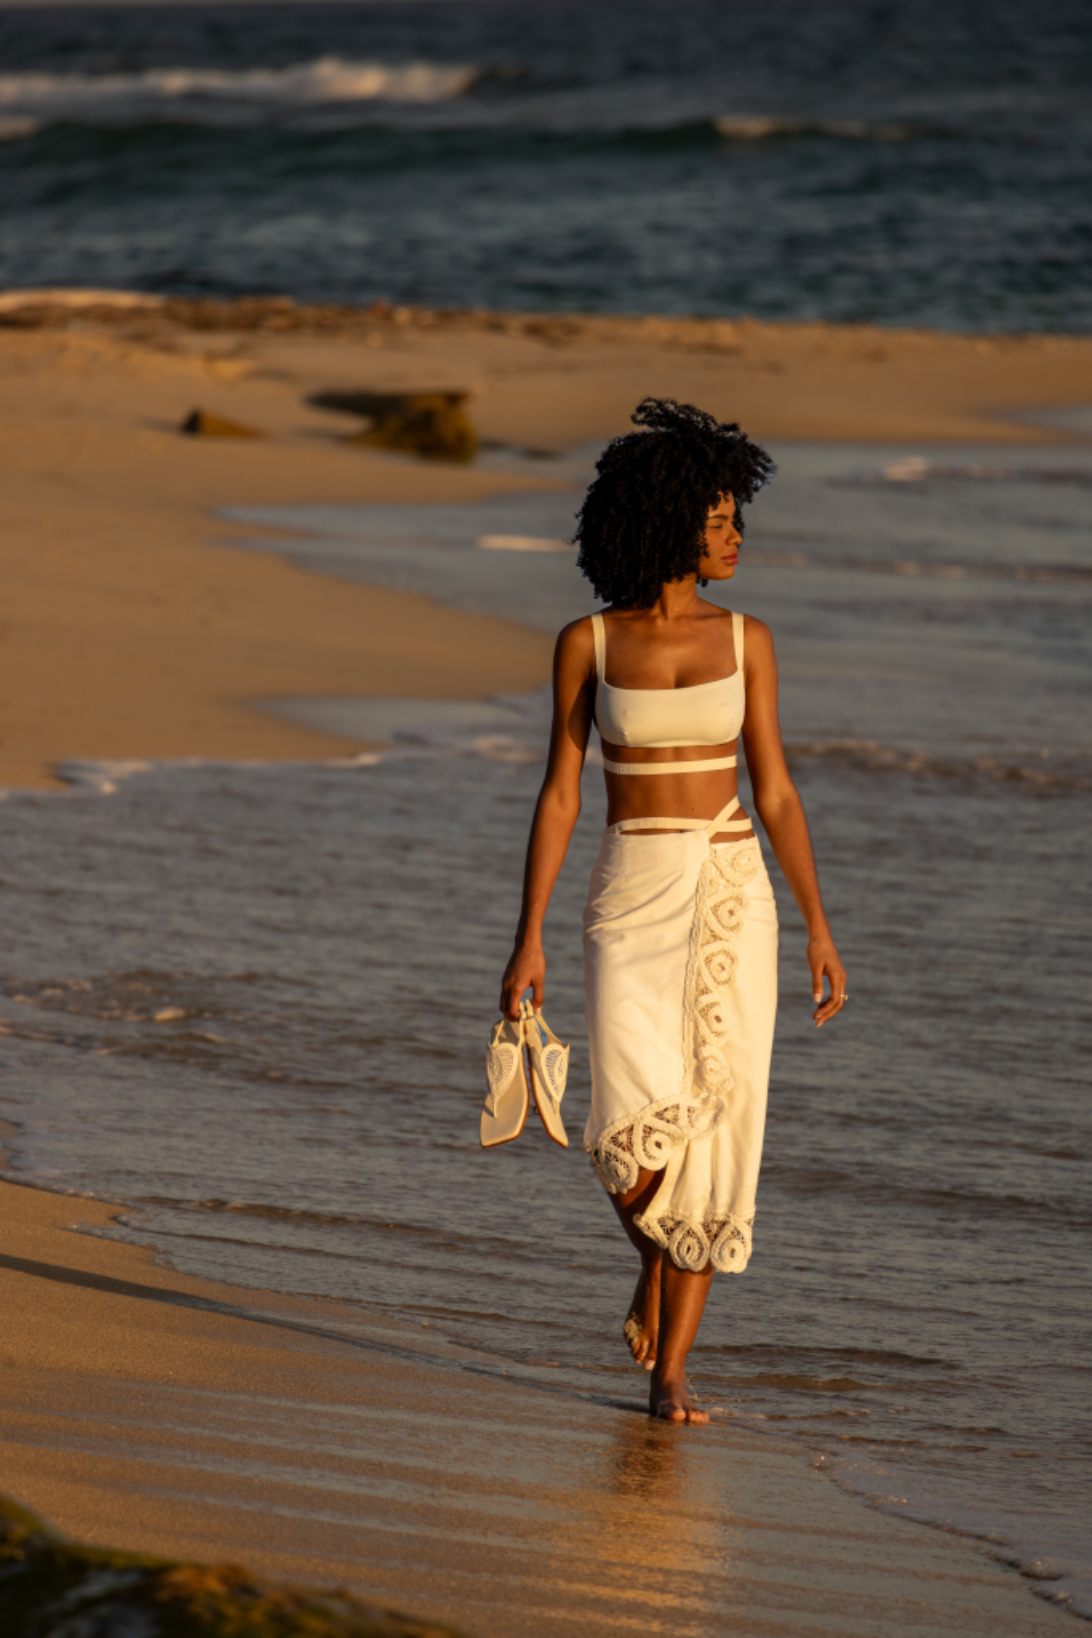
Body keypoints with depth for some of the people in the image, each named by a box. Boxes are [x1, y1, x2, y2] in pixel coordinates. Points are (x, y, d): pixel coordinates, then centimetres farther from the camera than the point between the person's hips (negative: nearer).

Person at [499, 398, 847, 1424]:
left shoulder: (745, 641, 5)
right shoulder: (588, 644, 1)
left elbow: (774, 791, 7)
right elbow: (560, 793, 3)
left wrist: (818, 928, 1)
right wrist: (528, 938, -2)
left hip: (729, 896, 2)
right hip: (630, 898, -2)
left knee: (714, 1128, -4)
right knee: (638, 1132, -16)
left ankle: (670, 1370, 6)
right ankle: (654, 1264, 19)